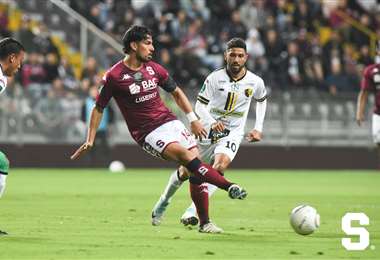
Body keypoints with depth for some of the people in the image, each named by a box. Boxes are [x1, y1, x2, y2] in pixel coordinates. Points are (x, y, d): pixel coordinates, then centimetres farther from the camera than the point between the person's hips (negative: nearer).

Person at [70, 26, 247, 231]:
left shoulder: (154, 69, 8)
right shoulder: (114, 76, -6)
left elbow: (176, 92, 22)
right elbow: (98, 108, 3)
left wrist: (193, 119, 15)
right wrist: (90, 141, 0)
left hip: (170, 122, 5)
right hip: (148, 133, -5)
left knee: (194, 171, -7)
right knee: (185, 155, -28)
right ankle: (229, 186, -27)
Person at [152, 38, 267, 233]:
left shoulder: (255, 82, -5)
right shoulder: (215, 78, -12)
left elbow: (262, 100, 18)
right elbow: (200, 105, -10)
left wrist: (258, 128, 11)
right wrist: (212, 122, -28)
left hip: (232, 134, 0)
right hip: (208, 130, 0)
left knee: (221, 164, -29)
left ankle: (192, 213, -32)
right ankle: (163, 201, 37)